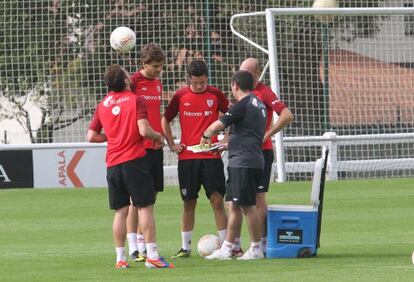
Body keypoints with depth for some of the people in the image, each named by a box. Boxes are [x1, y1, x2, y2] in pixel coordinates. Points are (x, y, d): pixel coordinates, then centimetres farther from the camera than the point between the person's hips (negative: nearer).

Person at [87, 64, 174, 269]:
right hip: (134, 160, -5)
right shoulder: (135, 100, -6)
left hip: (112, 164, 5)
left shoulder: (102, 105, 9)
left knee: (120, 211, 9)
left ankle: (120, 258, 7)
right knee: (145, 207, -2)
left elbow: (91, 136, 10)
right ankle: (152, 256, -6)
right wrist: (158, 136, 4)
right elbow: (144, 130, -15)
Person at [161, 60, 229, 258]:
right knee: (188, 202, 6)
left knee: (217, 200, -6)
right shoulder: (180, 96, 3)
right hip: (187, 157, 1)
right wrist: (171, 144, 5)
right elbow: (165, 120, 13)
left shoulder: (215, 95, 0)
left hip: (211, 156, -1)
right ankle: (185, 247, 14)